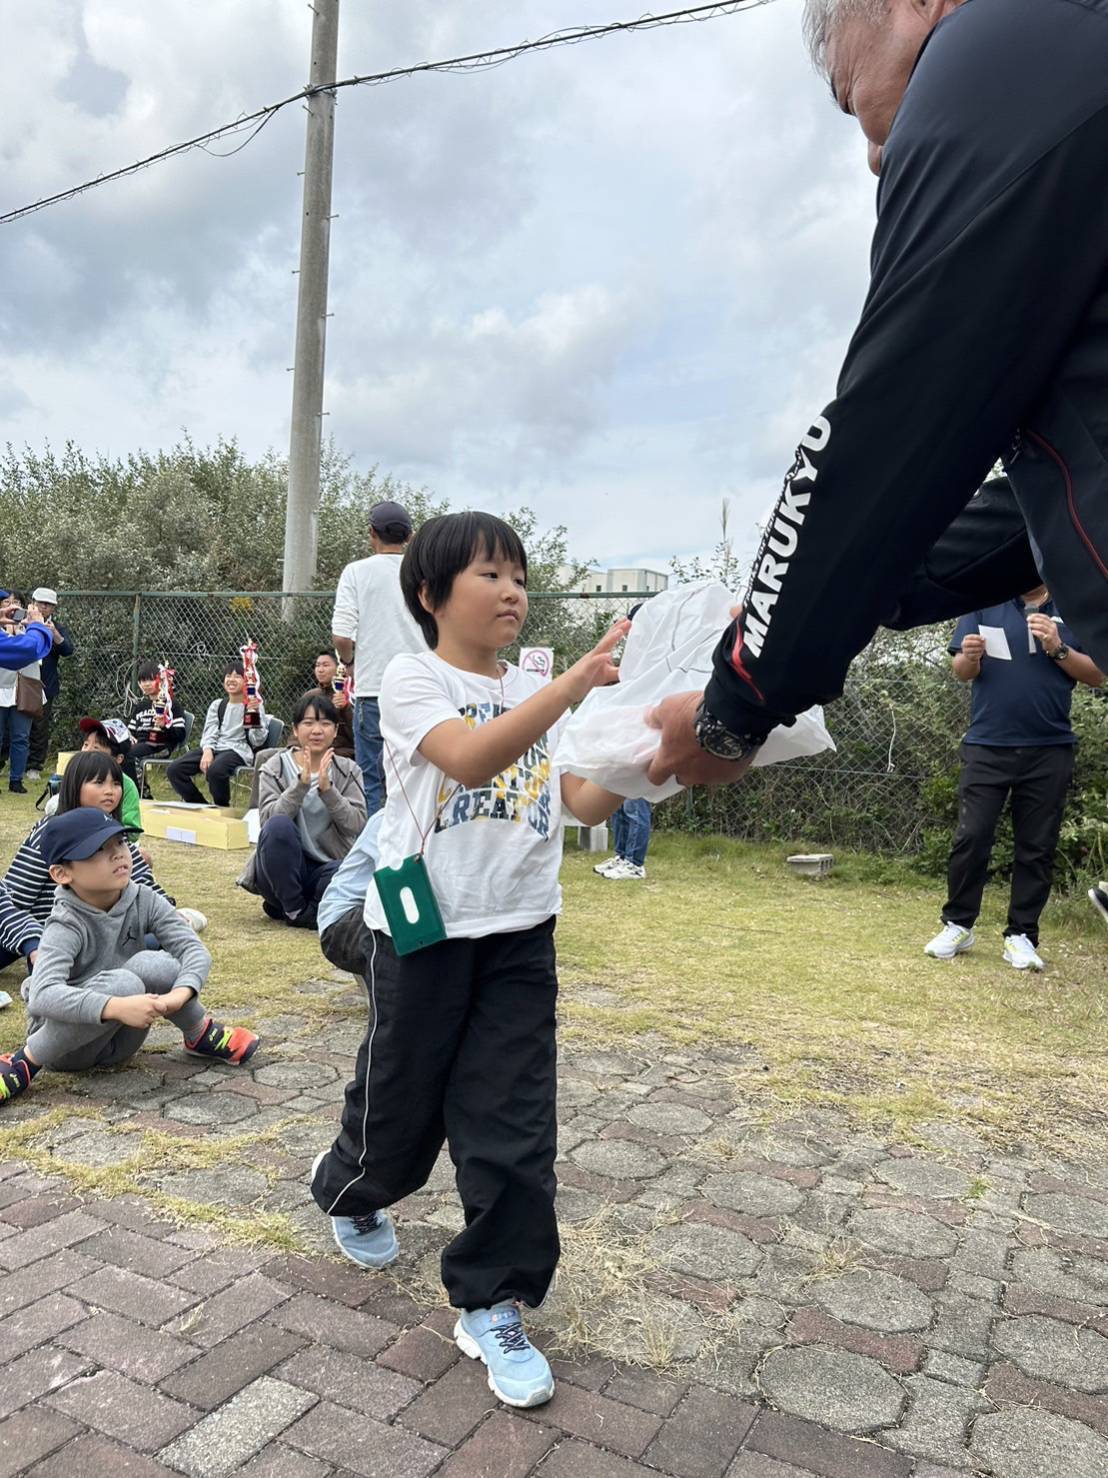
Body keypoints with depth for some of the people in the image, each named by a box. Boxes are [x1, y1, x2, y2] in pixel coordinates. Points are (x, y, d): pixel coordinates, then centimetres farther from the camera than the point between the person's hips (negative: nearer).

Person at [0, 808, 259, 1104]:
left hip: (119, 1039, 4)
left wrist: (181, 994, -37)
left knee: (150, 964, -26)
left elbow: (194, 949, -17)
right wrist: (117, 1007, -50)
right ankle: (26, 1062, -17)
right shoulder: (66, 927, -23)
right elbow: (42, 996, -38)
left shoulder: (144, 901, -10)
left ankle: (202, 1036, -3)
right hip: (64, 1041, -4)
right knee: (123, 983, -34)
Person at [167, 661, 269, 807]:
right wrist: (207, 751, -13)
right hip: (214, 748, 6)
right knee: (174, 769, -16)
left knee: (215, 770, -38)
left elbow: (257, 742, -3)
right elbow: (209, 733, 9)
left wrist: (255, 713, -17)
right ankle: (200, 807, 0)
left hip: (239, 750, -5)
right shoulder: (217, 704, 18)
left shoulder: (254, 705, 4)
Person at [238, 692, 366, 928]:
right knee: (278, 826, -31)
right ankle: (295, 909, -13)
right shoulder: (275, 767, 1)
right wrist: (301, 784, -27)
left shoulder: (348, 771, 4)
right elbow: (268, 819, -15)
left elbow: (356, 824, -10)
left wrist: (327, 789, -23)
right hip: (282, 871, 0)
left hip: (328, 868, 0)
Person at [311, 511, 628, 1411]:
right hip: (424, 928, -4)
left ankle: (491, 1306, 21)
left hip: (521, 933, 4)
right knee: (403, 1098, 15)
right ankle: (352, 1195, 49)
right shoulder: (412, 678, -8)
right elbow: (470, 758, -29)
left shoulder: (535, 695, 8)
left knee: (514, 1126, 3)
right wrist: (579, 679, -35)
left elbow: (586, 805, 1)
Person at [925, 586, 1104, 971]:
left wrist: (1057, 649, -13)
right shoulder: (986, 604, 6)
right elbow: (962, 672, 3)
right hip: (987, 746, 0)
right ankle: (957, 925, 10)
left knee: (1037, 848, 4)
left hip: (1049, 750, 1)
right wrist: (970, 657, -19)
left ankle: (1021, 935, 11)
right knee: (970, 839, -2)